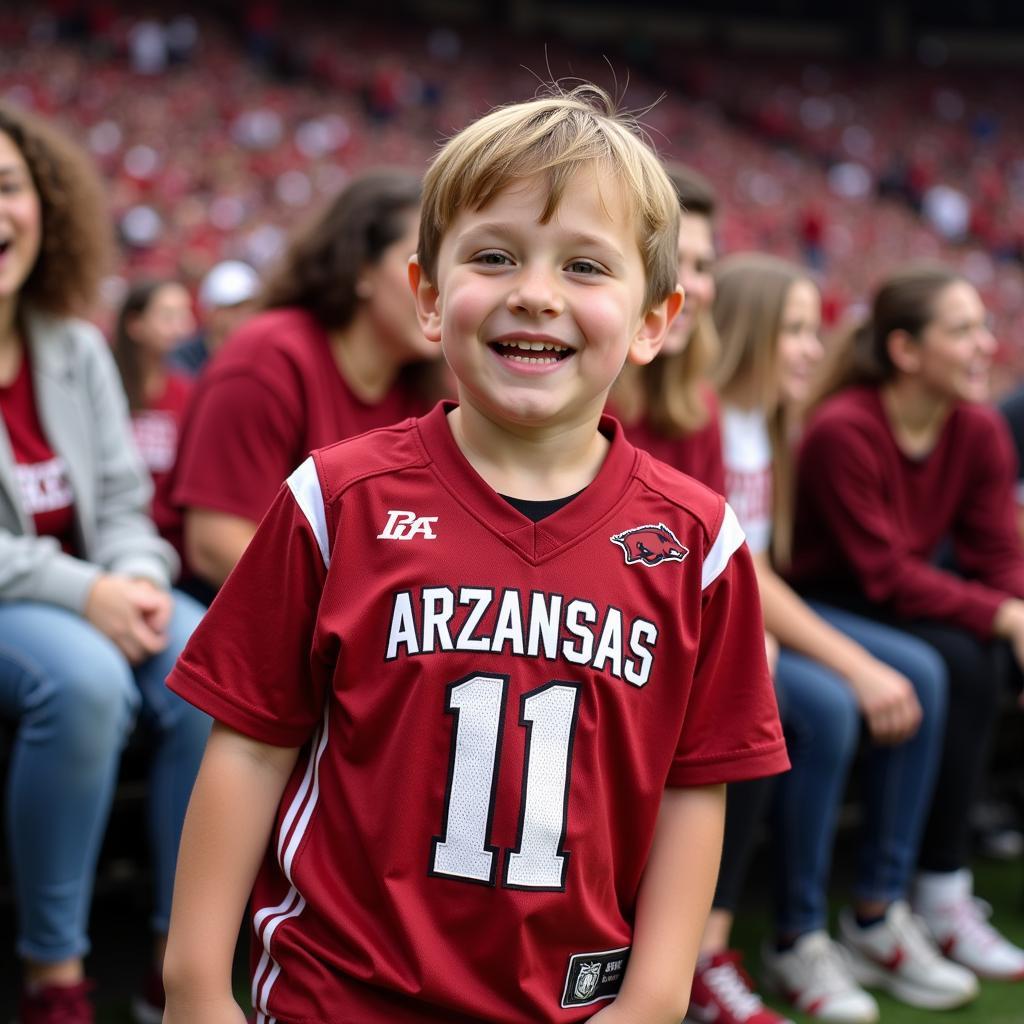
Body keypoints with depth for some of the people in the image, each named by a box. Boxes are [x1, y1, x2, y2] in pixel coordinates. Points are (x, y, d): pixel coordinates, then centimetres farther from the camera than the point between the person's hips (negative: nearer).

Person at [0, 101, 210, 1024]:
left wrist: (137, 580, -14)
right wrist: (79, 591, -24)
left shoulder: (77, 349, 9)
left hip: (90, 596, 5)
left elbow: (123, 504, 8)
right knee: (83, 679, -36)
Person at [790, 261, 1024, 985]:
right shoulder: (843, 432, -22)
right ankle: (941, 897, -18)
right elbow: (886, 578, -24)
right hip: (829, 605, -7)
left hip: (919, 594, 8)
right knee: (965, 662, -28)